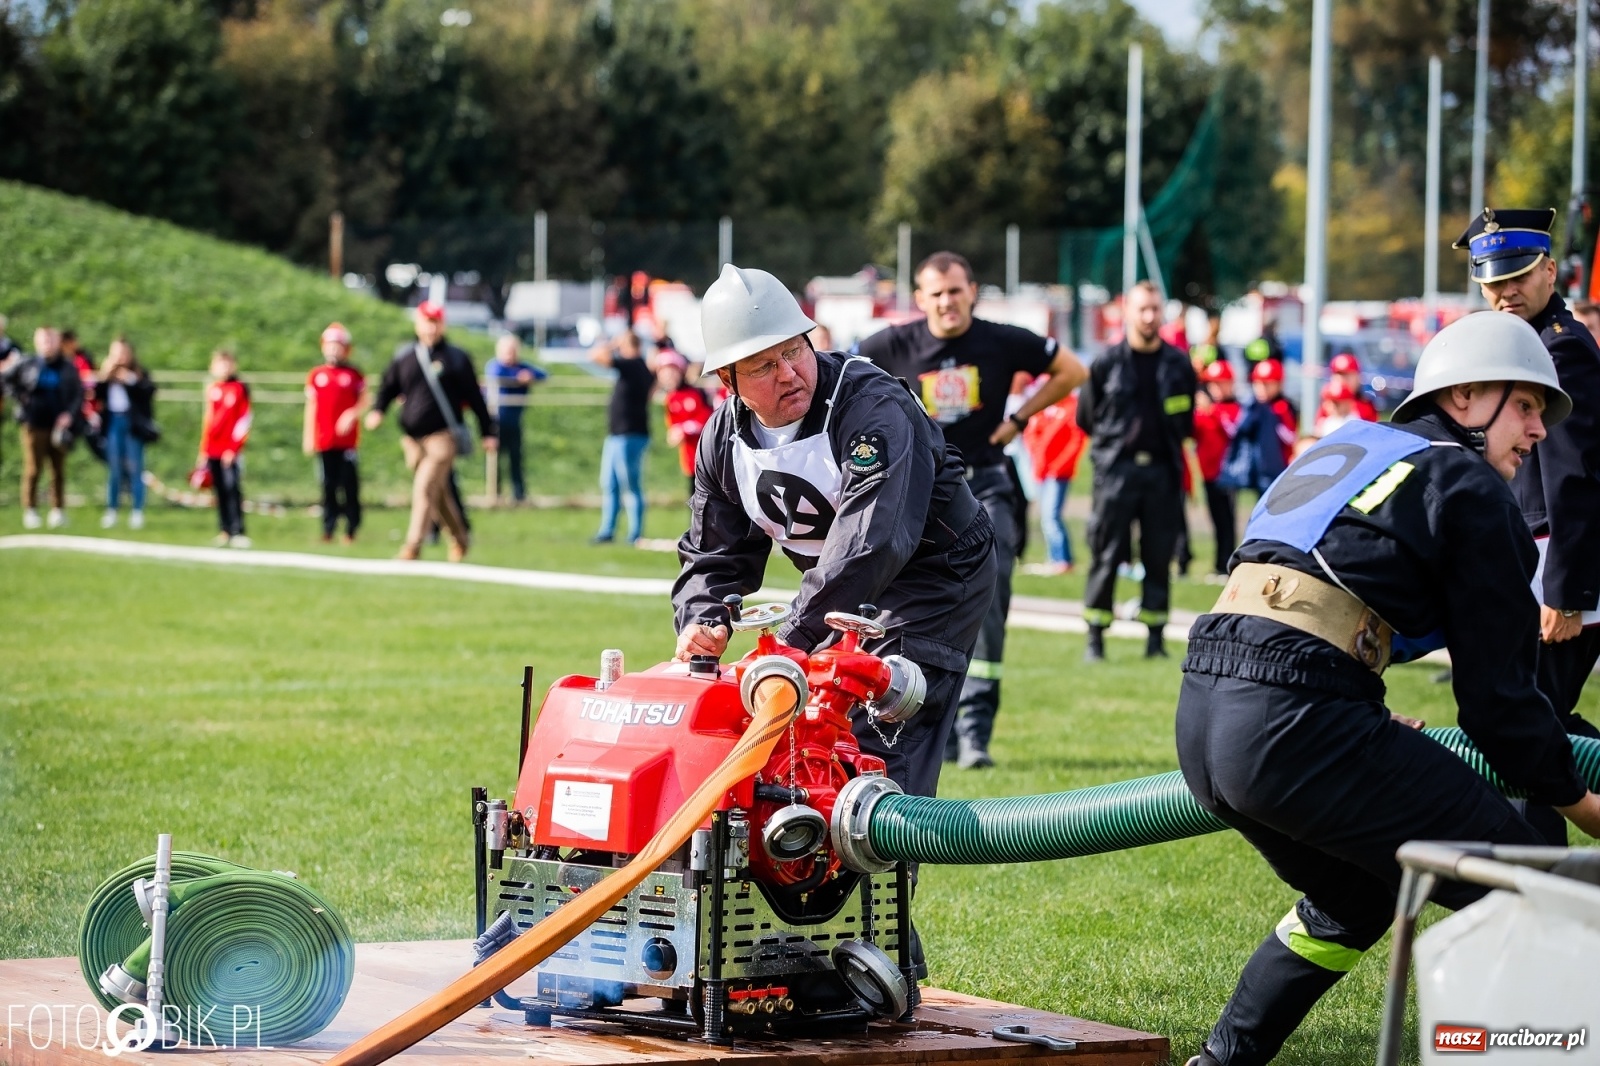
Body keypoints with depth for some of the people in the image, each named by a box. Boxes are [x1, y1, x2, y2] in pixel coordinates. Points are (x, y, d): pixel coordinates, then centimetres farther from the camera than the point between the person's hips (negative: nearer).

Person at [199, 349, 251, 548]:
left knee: (233, 490, -10)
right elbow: (207, 421, 17)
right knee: (220, 492, 7)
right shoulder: (212, 390, 12)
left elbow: (244, 420, -7)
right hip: (213, 450, 5)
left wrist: (233, 449, -12)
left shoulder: (240, 389, -3)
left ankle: (237, 532, -9)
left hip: (231, 450, -5)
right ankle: (224, 532, 11)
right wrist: (204, 451, 14)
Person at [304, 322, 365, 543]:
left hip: (348, 440, -2)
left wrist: (352, 414, -15)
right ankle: (328, 529, 7)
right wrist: (308, 436, 6)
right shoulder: (316, 375, 8)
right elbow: (311, 406, 10)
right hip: (324, 440, 2)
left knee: (350, 485, -1)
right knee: (328, 486, 4)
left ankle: (351, 529, 5)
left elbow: (364, 401, 4)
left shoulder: (354, 375, 4)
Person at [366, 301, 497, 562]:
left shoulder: (456, 358, 0)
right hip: (412, 438, 5)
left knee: (425, 489, -16)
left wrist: (488, 432, 4)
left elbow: (474, 396, 3)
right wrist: (378, 410, -9)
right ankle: (460, 539, 31)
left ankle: (413, 545, -17)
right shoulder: (403, 356, 9)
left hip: (443, 436, -5)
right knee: (439, 494, 14)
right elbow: (388, 386, 12)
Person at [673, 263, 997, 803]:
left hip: (934, 574, -7)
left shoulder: (875, 407, -29)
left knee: (878, 750, -19)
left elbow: (871, 540, -40)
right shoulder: (723, 438, -5)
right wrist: (701, 621, -18)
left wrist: (794, 636, -44)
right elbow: (714, 555, 4)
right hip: (842, 589, 7)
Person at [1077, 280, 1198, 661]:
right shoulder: (1107, 362, -1)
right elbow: (1087, 417, 7)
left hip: (1162, 470, 2)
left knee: (1159, 556, 3)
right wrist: (1117, 440, 9)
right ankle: (1095, 638, 2)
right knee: (1106, 555, -3)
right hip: (1116, 469, -2)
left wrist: (1169, 443, 10)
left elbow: (1187, 419, 17)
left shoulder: (1179, 364, 6)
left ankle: (1155, 638, 9)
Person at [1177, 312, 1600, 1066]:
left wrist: (1371, 723, 28)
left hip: (1202, 718, 9)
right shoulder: (1469, 486, 3)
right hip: (1296, 724, -9)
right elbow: (1498, 688, 1)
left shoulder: (1348, 445, 26)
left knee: (1352, 898, 30)